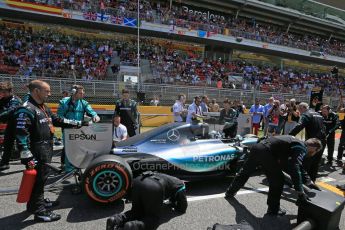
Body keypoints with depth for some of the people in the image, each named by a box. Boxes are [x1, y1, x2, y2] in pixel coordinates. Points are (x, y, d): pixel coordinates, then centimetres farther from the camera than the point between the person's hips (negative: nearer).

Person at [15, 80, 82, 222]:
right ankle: (39, 211, 13)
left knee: (41, 178, 20)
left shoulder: (44, 108, 13)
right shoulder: (26, 109, -18)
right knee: (37, 180, 0)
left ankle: (39, 201, 37)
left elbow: (58, 121, 21)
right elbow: (21, 135, -22)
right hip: (36, 153, -9)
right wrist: (27, 157, -23)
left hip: (45, 151, 10)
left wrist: (78, 124, 17)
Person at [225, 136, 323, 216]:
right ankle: (273, 209, 21)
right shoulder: (301, 149, -2)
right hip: (265, 152, -10)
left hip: (258, 147, 10)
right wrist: (300, 192, -13)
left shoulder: (298, 144, 25)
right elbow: (295, 169, -16)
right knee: (278, 180, 7)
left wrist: (309, 181, 32)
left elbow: (298, 165, 34)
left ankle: (230, 192, 44)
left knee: (244, 173, 26)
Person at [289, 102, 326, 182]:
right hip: (322, 141, 8)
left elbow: (299, 126, -26)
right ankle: (312, 180, 25)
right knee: (316, 163, 16)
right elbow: (324, 127, 25)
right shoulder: (318, 115, 19)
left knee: (306, 162, 0)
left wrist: (289, 136, -33)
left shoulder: (306, 115, -9)